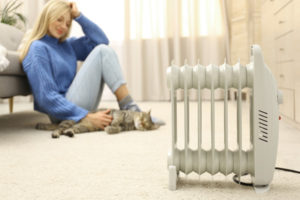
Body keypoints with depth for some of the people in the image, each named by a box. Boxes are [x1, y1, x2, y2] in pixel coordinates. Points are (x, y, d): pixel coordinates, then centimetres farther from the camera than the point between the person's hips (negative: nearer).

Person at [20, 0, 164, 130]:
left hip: (78, 107, 9)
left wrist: (78, 16, 3)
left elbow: (102, 40, 12)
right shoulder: (38, 49, -10)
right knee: (101, 52, -12)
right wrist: (88, 116, -25)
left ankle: (129, 108, -11)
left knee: (103, 49, 0)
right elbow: (47, 97, -18)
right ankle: (128, 107, -17)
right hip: (64, 113, -9)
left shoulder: (67, 45, 16)